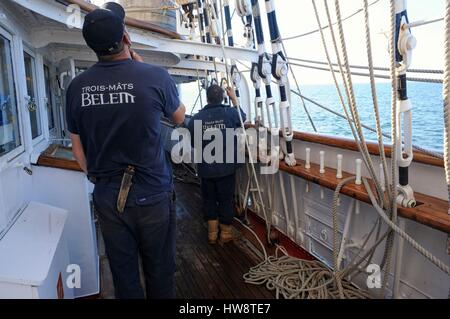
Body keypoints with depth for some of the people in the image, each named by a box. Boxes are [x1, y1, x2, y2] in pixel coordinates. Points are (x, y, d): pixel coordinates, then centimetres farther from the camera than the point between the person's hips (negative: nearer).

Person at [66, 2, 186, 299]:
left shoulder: (77, 86, -4)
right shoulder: (156, 77, -15)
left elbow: (78, 150, 7)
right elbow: (180, 117, 7)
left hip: (107, 197, 3)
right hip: (152, 195, -3)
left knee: (124, 274, 17)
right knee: (160, 271, 16)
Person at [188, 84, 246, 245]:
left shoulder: (196, 118, -8)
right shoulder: (230, 113, -9)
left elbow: (191, 142, 3)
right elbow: (242, 117, 15)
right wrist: (234, 98, 22)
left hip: (205, 168, 1)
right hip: (226, 167, -1)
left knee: (209, 200, 15)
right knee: (226, 200, 11)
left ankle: (212, 233, 24)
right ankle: (225, 233, 22)